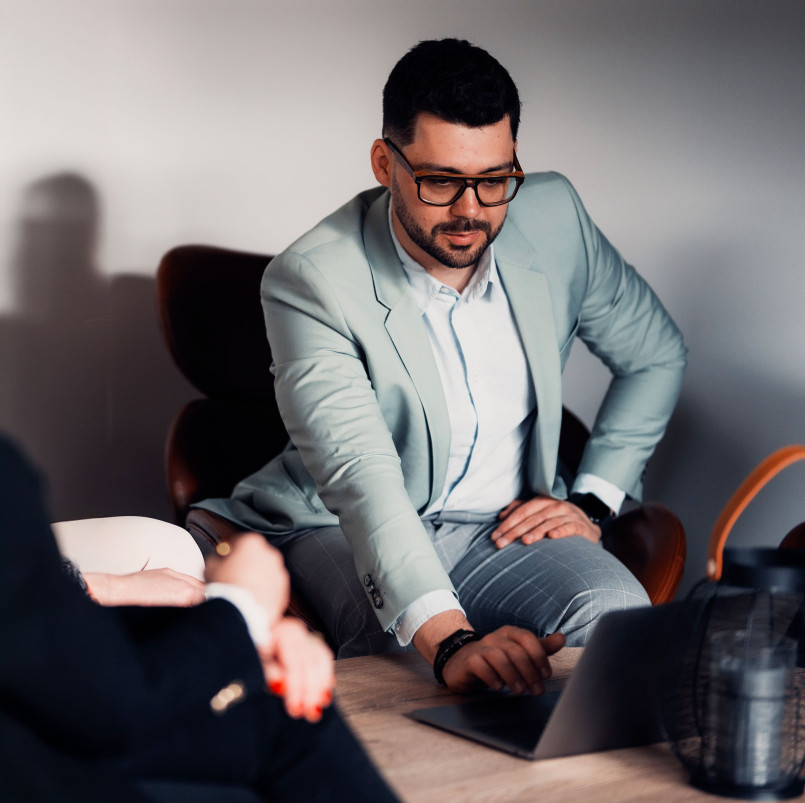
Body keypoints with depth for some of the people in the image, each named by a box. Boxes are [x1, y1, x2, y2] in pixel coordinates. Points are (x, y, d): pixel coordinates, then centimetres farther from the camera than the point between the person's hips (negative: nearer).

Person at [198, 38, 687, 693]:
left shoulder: (554, 219, -4)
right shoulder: (310, 283, -20)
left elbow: (656, 355, 13)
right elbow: (359, 475, -32)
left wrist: (591, 502, 1)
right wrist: (447, 639, -47)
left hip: (506, 525, 3)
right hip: (346, 532, -3)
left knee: (618, 616, -28)